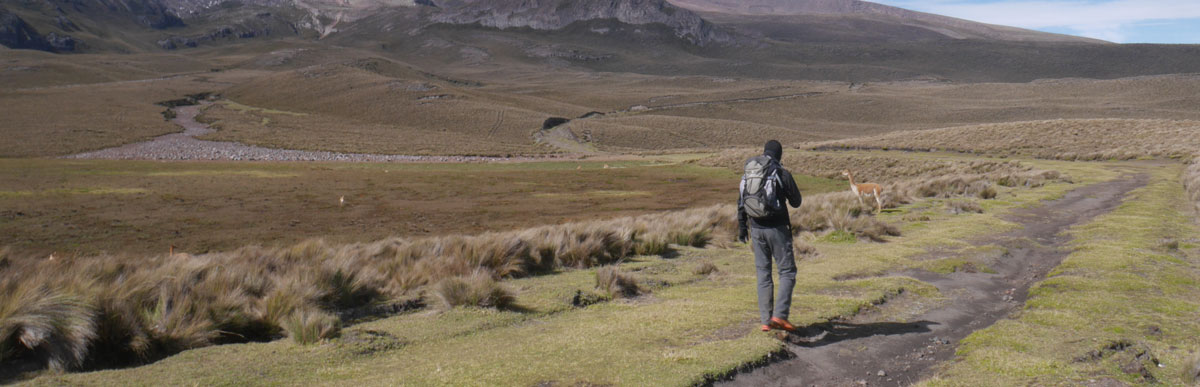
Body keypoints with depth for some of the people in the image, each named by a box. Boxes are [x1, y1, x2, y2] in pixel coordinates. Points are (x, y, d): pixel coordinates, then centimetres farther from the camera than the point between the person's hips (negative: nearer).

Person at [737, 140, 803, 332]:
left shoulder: (748, 173, 7)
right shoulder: (782, 174, -8)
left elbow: (741, 203, 12)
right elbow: (796, 202, 1)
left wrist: (742, 228, 21)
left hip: (756, 228, 5)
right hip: (777, 228, -5)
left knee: (763, 273, 10)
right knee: (787, 272, 4)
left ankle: (766, 320, 8)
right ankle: (780, 314, -10)